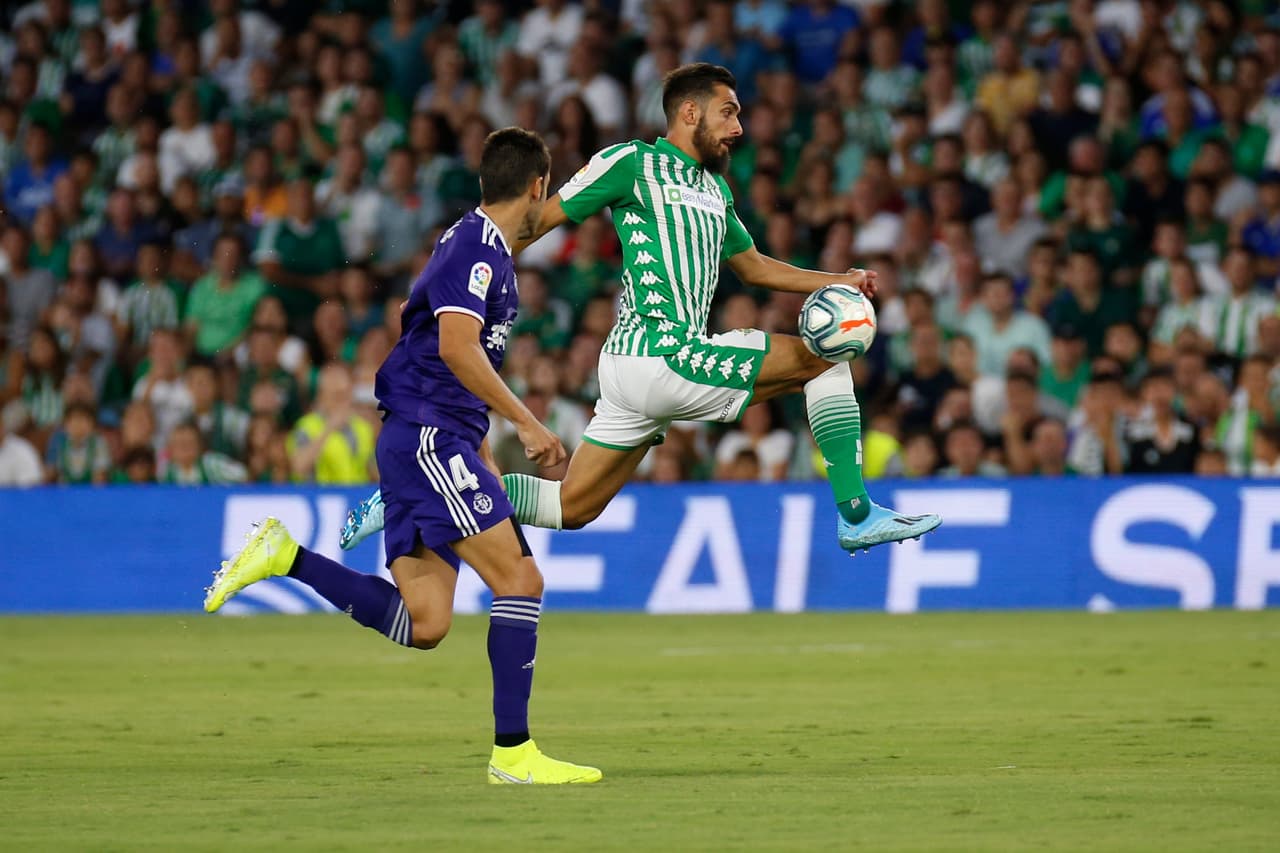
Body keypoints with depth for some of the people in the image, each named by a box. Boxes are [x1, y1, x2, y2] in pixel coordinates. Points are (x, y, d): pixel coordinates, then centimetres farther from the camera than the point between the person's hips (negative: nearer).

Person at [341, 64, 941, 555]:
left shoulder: (713, 189, 22)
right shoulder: (633, 162, -4)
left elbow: (752, 266, 34)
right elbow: (539, 219, -3)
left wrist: (838, 282, 22)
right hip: (656, 354, -9)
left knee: (569, 508, 8)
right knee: (826, 355, -7)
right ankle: (857, 516, -6)